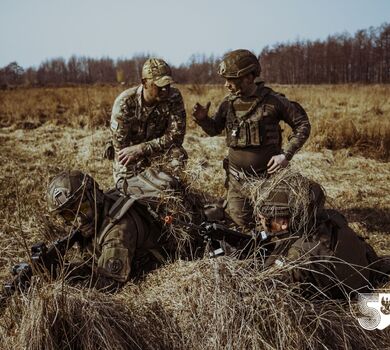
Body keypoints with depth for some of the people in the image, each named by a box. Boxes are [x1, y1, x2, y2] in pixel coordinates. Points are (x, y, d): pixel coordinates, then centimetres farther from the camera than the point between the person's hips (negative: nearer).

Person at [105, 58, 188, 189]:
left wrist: (140, 149, -31)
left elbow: (176, 136, -23)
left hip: (159, 149, 1)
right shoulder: (124, 102, -24)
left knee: (178, 153, -30)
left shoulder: (174, 98, -20)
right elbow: (120, 146, -21)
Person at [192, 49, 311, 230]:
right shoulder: (228, 103, 0)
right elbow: (215, 129, 14)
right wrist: (203, 119, -7)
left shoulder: (272, 101, -11)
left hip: (268, 177, -3)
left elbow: (302, 125, -3)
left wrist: (286, 155, -12)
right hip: (237, 181, 3)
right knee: (241, 225, 8)